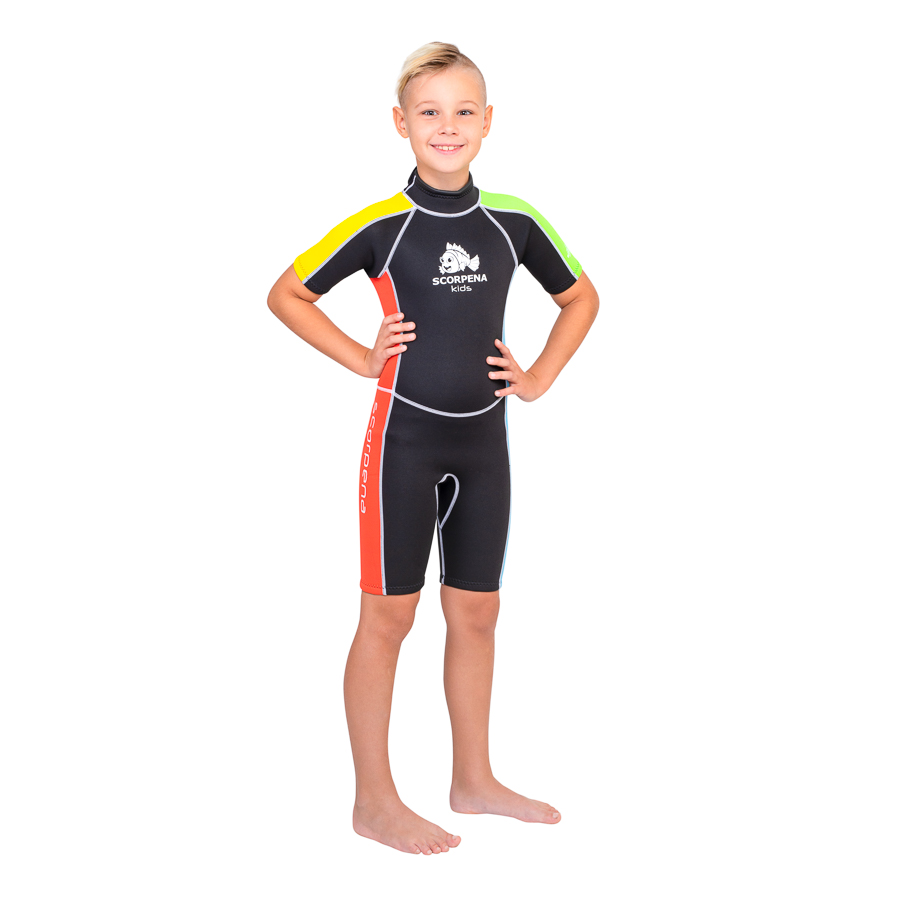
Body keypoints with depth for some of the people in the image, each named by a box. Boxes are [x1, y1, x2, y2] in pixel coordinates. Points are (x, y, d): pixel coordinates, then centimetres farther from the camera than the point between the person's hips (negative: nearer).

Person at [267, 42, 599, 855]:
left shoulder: (513, 221, 1)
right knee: (389, 615, 3)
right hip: (405, 437, -4)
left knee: (477, 612, 12)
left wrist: (540, 378, 6)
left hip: (483, 439, 5)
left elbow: (581, 298, 16)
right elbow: (287, 294, -3)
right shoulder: (381, 223, -9)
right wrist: (361, 358, -7)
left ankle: (474, 780, 28)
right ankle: (375, 801, 14)